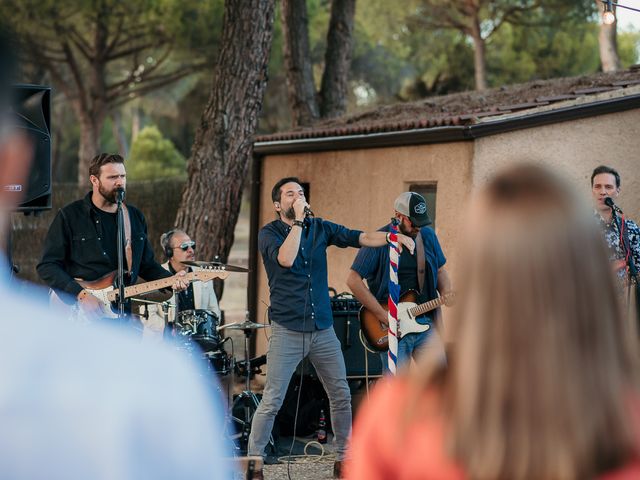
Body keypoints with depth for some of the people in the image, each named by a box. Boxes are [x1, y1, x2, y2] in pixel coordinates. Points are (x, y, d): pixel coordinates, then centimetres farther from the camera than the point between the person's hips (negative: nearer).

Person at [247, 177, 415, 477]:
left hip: (323, 329, 5)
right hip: (287, 331, -5)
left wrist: (392, 237, -13)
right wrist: (298, 221, -19)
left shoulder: (319, 228, 8)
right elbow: (286, 259, -24)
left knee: (341, 396, 8)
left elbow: (360, 238, 3)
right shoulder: (268, 234, -4)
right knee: (272, 401, -7)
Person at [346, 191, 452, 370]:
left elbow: (440, 270, 21)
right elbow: (353, 280, -12)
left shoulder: (428, 236, 8)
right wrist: (383, 316, -15)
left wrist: (446, 295, -1)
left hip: (425, 321, 5)